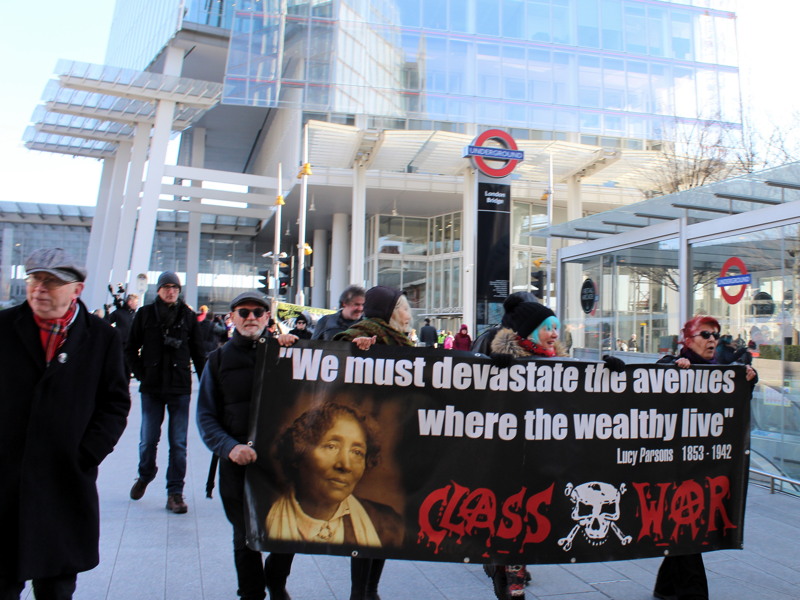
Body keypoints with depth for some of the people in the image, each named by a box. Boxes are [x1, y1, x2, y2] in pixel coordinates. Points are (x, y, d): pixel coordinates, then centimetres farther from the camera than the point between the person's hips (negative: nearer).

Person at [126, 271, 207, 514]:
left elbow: (198, 352, 7)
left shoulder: (188, 316, 4)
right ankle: (145, 476, 38)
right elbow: (131, 348, 11)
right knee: (148, 440, 10)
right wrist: (141, 373, 1)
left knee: (178, 443, 1)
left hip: (180, 387, 0)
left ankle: (175, 493, 10)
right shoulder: (145, 314, 4)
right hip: (151, 388, 1)